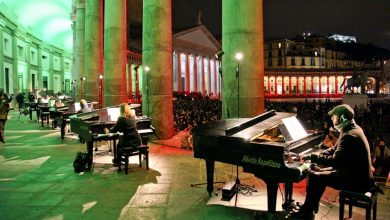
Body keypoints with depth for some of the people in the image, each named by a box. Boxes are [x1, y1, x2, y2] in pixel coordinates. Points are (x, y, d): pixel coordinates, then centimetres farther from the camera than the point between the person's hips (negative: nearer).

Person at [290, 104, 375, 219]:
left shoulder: (350, 136, -25)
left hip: (357, 181, -10)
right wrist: (317, 156, 2)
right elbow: (334, 149, 14)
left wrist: (312, 156, -19)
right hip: (359, 174, 10)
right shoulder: (353, 129, 8)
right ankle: (311, 205, 25)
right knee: (315, 170, 13)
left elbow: (334, 161, -29)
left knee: (314, 177, -10)